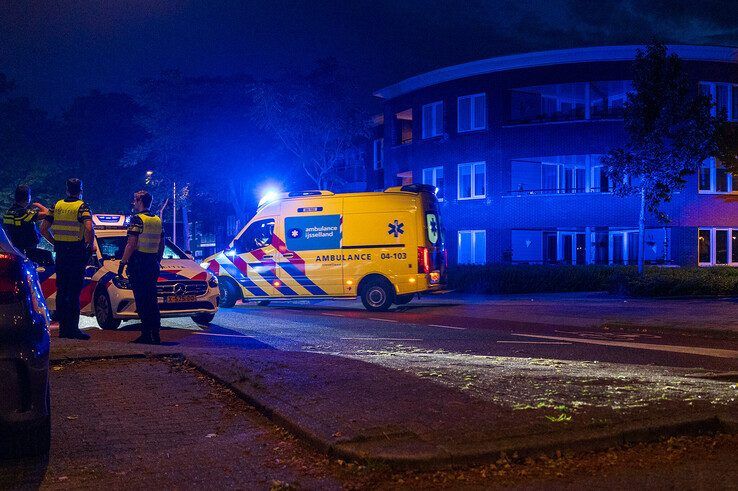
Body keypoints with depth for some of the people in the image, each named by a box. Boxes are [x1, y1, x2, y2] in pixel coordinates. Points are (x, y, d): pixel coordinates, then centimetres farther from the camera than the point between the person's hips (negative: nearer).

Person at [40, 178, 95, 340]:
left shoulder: (57, 206, 8)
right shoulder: (82, 207, -8)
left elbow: (43, 229, 8)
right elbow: (89, 228, -24)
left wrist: (56, 243, 16)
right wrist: (91, 245, -8)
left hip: (60, 252, 5)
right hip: (77, 253, -5)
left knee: (61, 290, 11)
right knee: (74, 292, -2)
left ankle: (63, 327, 14)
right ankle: (73, 328, -3)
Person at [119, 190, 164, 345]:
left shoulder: (137, 219, -10)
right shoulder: (157, 220, 13)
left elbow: (131, 244, -16)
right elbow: (162, 245, 18)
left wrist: (123, 263, -13)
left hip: (138, 264, -7)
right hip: (153, 265, 7)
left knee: (142, 300, -6)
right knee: (152, 299, 11)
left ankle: (146, 334, -7)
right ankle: (155, 334, 12)